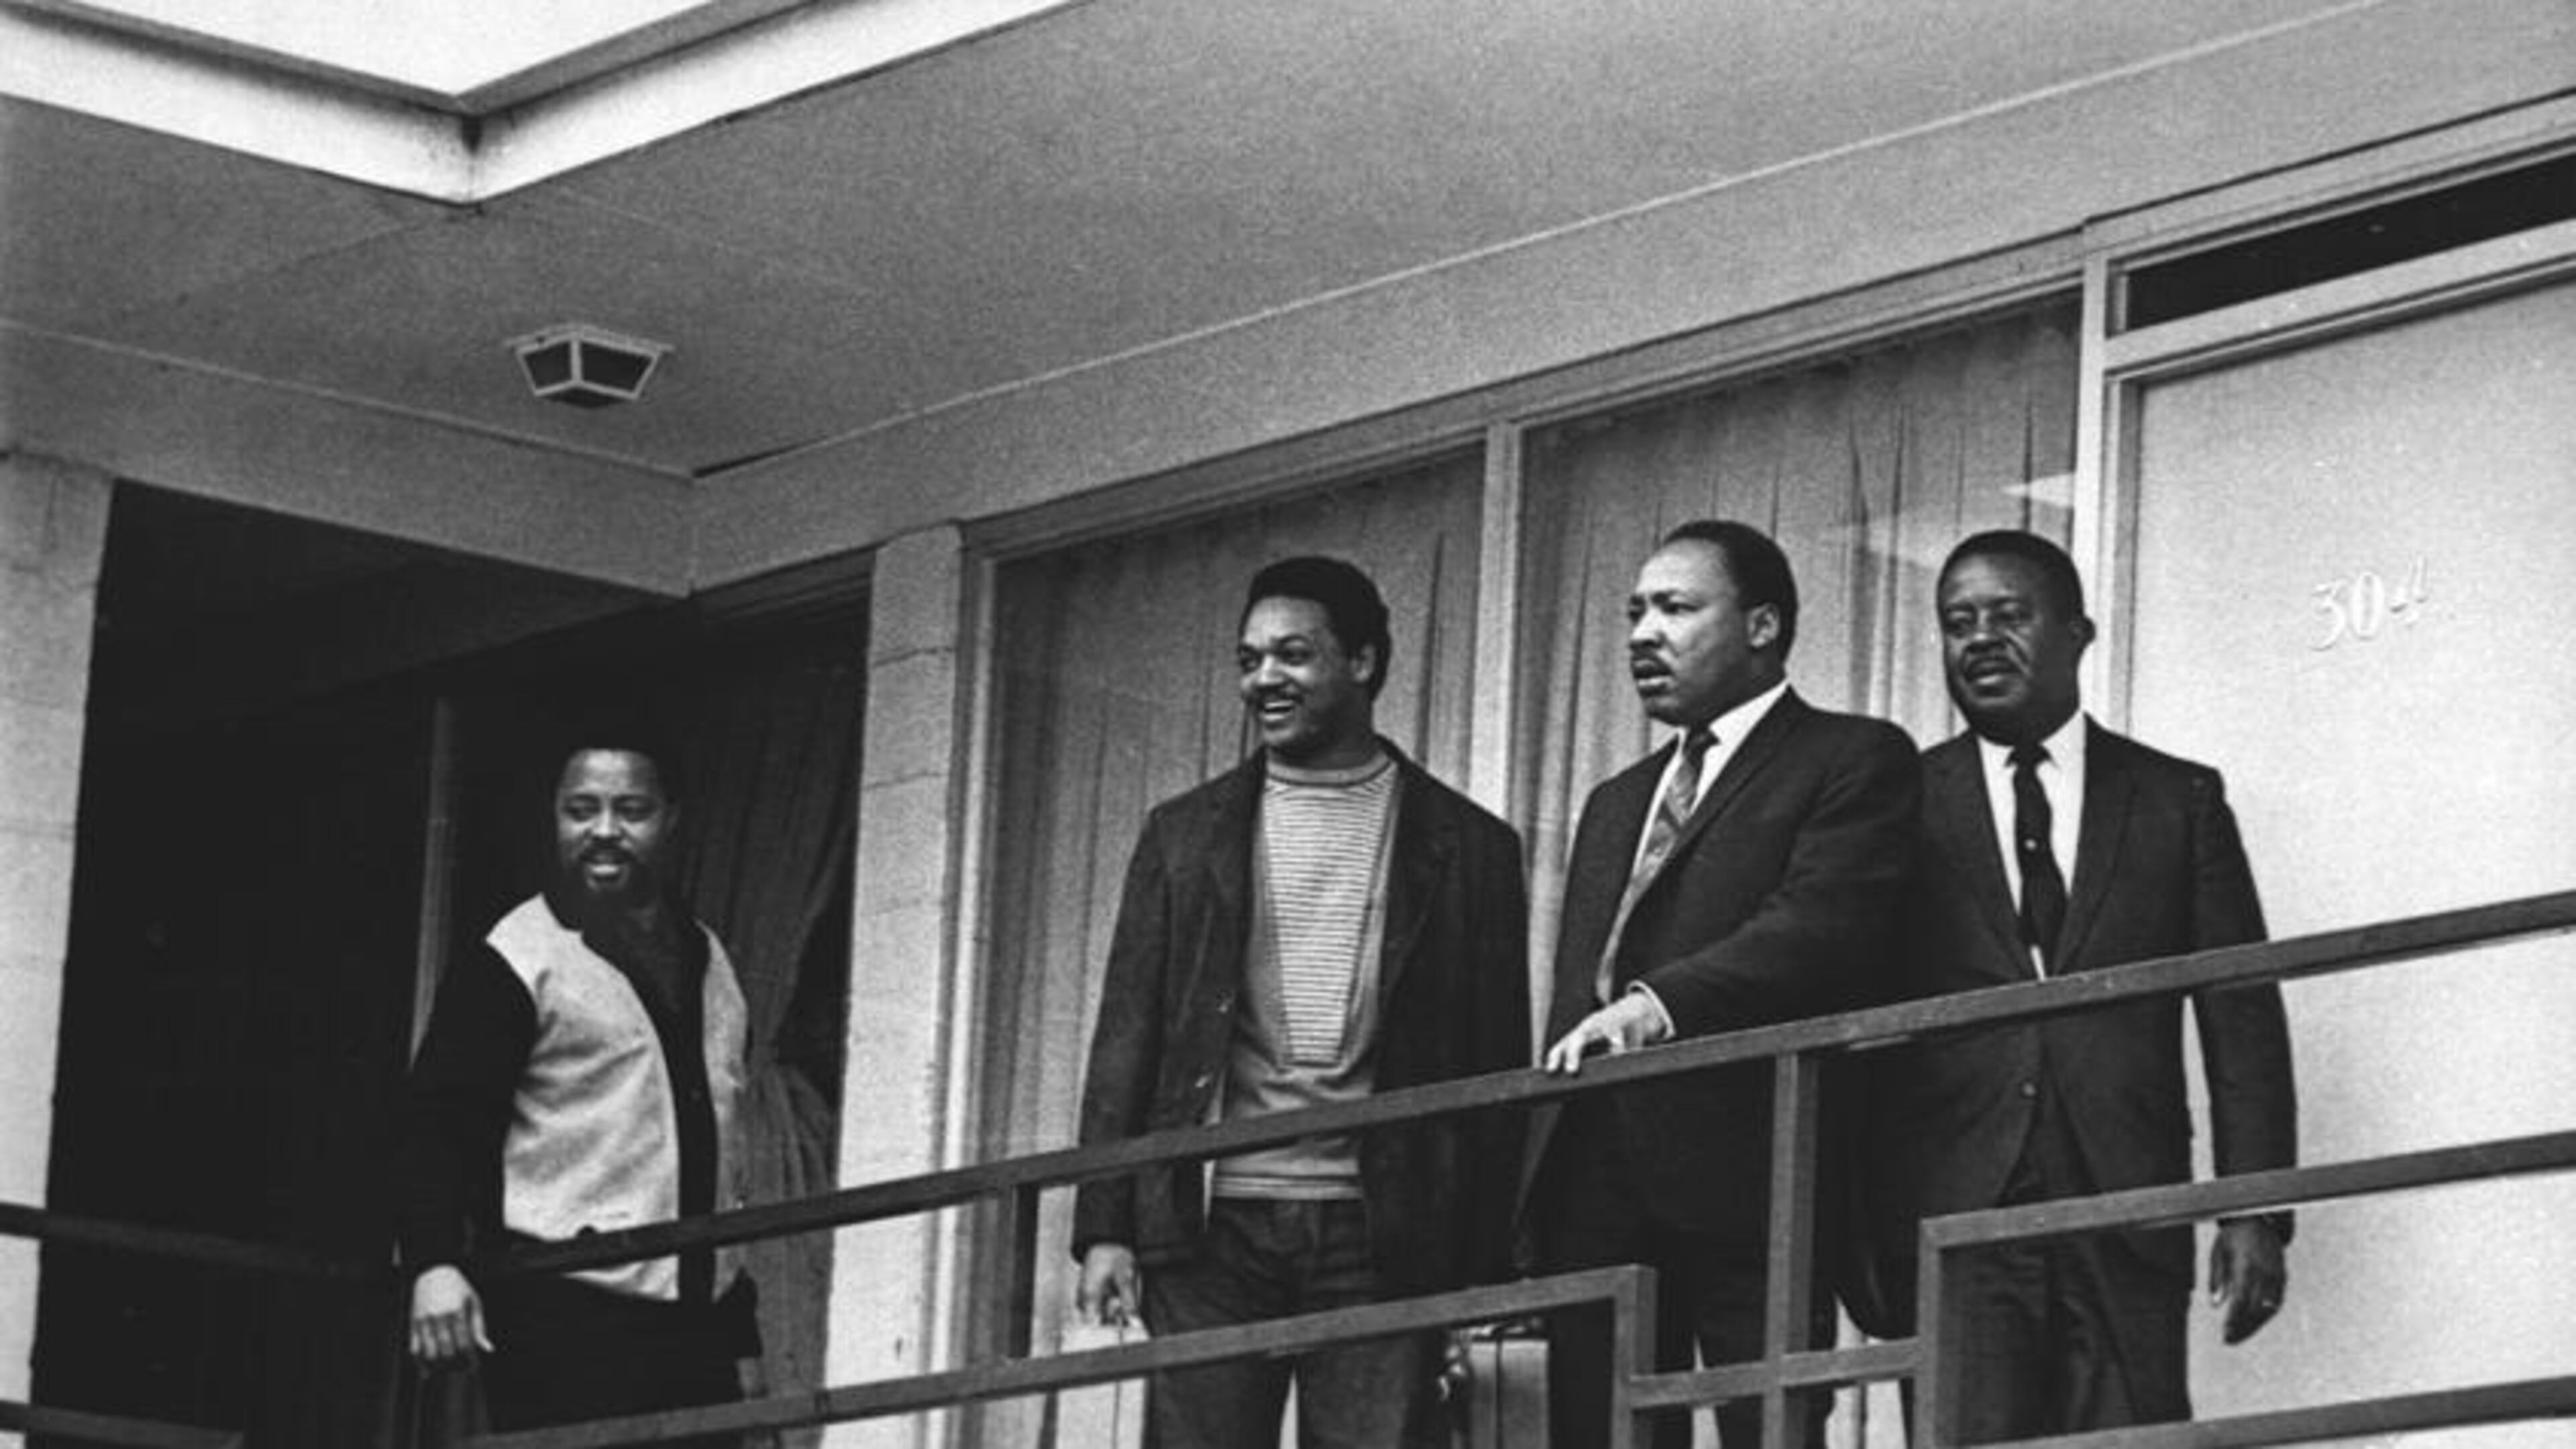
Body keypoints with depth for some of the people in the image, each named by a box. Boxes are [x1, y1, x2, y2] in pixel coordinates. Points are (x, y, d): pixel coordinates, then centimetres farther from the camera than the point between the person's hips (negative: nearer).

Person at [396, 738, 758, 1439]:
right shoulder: (515, 961, -3)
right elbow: (439, 1125, -8)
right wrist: (434, 1264, -22)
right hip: (563, 1314, -7)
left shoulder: (708, 958, 18)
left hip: (699, 1312, 7)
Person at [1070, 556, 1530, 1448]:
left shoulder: (1466, 846, 9)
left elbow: (1497, 1069, 6)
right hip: (1213, 1225, 1)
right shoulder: (1185, 835, 14)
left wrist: (1486, 1276, -1)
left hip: (1381, 1238, -1)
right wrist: (1105, 1229, 0)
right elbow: (1126, 1036, 10)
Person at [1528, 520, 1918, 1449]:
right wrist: (1536, 1199, 12)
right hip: (1595, 1190, 7)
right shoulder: (1615, 803, 26)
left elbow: (1821, 926, -13)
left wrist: (1659, 1003, -25)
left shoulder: (1852, 761, 3)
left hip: (1745, 1178, -7)